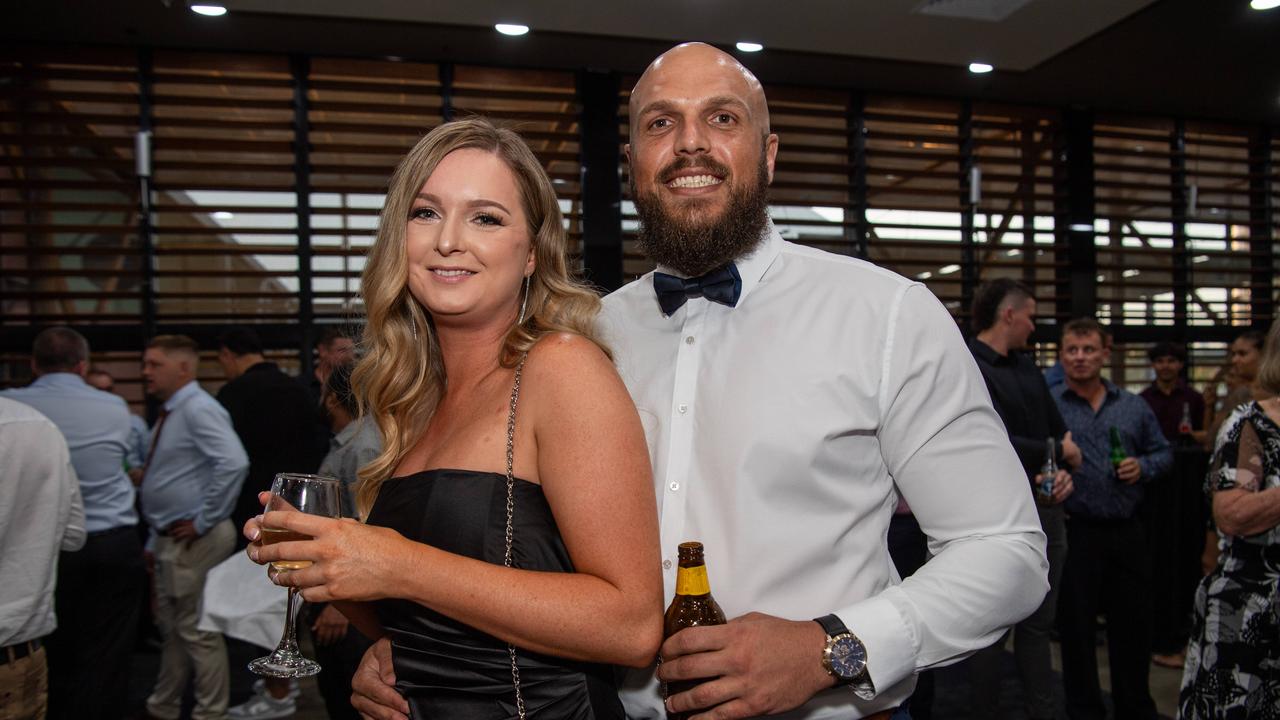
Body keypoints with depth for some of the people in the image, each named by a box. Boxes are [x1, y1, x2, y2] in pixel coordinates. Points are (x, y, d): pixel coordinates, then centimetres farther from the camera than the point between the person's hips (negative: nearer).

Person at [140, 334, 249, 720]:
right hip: (169, 540, 10)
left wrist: (204, 521, -24)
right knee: (171, 627, 21)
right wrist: (157, 539, 15)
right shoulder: (170, 413, 12)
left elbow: (234, 463, -32)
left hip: (193, 540, -10)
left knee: (198, 631, 1)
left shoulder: (198, 409, -17)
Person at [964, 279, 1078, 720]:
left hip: (1046, 510, 8)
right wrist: (1057, 452, -7)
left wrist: (1064, 471, -8)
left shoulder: (1028, 368, 14)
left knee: (1038, 625, 16)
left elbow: (1061, 433, 13)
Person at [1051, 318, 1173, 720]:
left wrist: (1144, 467, -5)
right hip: (1074, 533, -3)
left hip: (1126, 532, 4)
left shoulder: (1133, 406, 9)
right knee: (1076, 628, 8)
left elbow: (1163, 451, 15)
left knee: (1133, 625, 13)